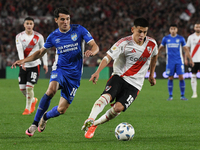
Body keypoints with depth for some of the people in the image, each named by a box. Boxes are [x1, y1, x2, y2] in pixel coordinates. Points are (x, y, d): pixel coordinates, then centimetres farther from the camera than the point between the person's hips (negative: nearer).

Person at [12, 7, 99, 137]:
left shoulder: (79, 30, -3)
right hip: (60, 69, 0)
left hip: (74, 74, 0)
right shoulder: (53, 36, 3)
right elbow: (41, 52, 18)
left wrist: (92, 51, -31)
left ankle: (45, 117, 34)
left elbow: (95, 47, -6)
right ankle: (35, 123, -22)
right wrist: (24, 60, 5)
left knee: (61, 109, -3)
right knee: (51, 90, -34)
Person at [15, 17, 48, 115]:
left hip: (35, 65, -3)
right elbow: (19, 50, -15)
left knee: (29, 87, -13)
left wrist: (45, 63, 3)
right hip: (23, 65, 3)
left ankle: (28, 108, 0)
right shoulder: (19, 36, -1)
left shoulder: (39, 37, -2)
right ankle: (33, 100, 33)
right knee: (22, 88, 4)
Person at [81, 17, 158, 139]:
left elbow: (154, 56, 26)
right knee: (106, 97, -32)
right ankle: (90, 121, -42)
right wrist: (98, 72, -36)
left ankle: (94, 125, -5)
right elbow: (108, 57, -20)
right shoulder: (125, 43, -11)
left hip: (134, 84, 2)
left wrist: (151, 74, 30)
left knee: (119, 107, -20)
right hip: (119, 76, -2)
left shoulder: (152, 44, 2)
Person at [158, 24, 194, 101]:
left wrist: (190, 60, 6)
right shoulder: (165, 38, 4)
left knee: (181, 77, -7)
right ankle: (170, 96, 9)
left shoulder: (181, 38, 4)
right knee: (170, 78, 1)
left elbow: (186, 50, 9)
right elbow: (160, 48, 14)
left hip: (179, 61, 0)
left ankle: (182, 95, 1)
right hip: (170, 62, 0)